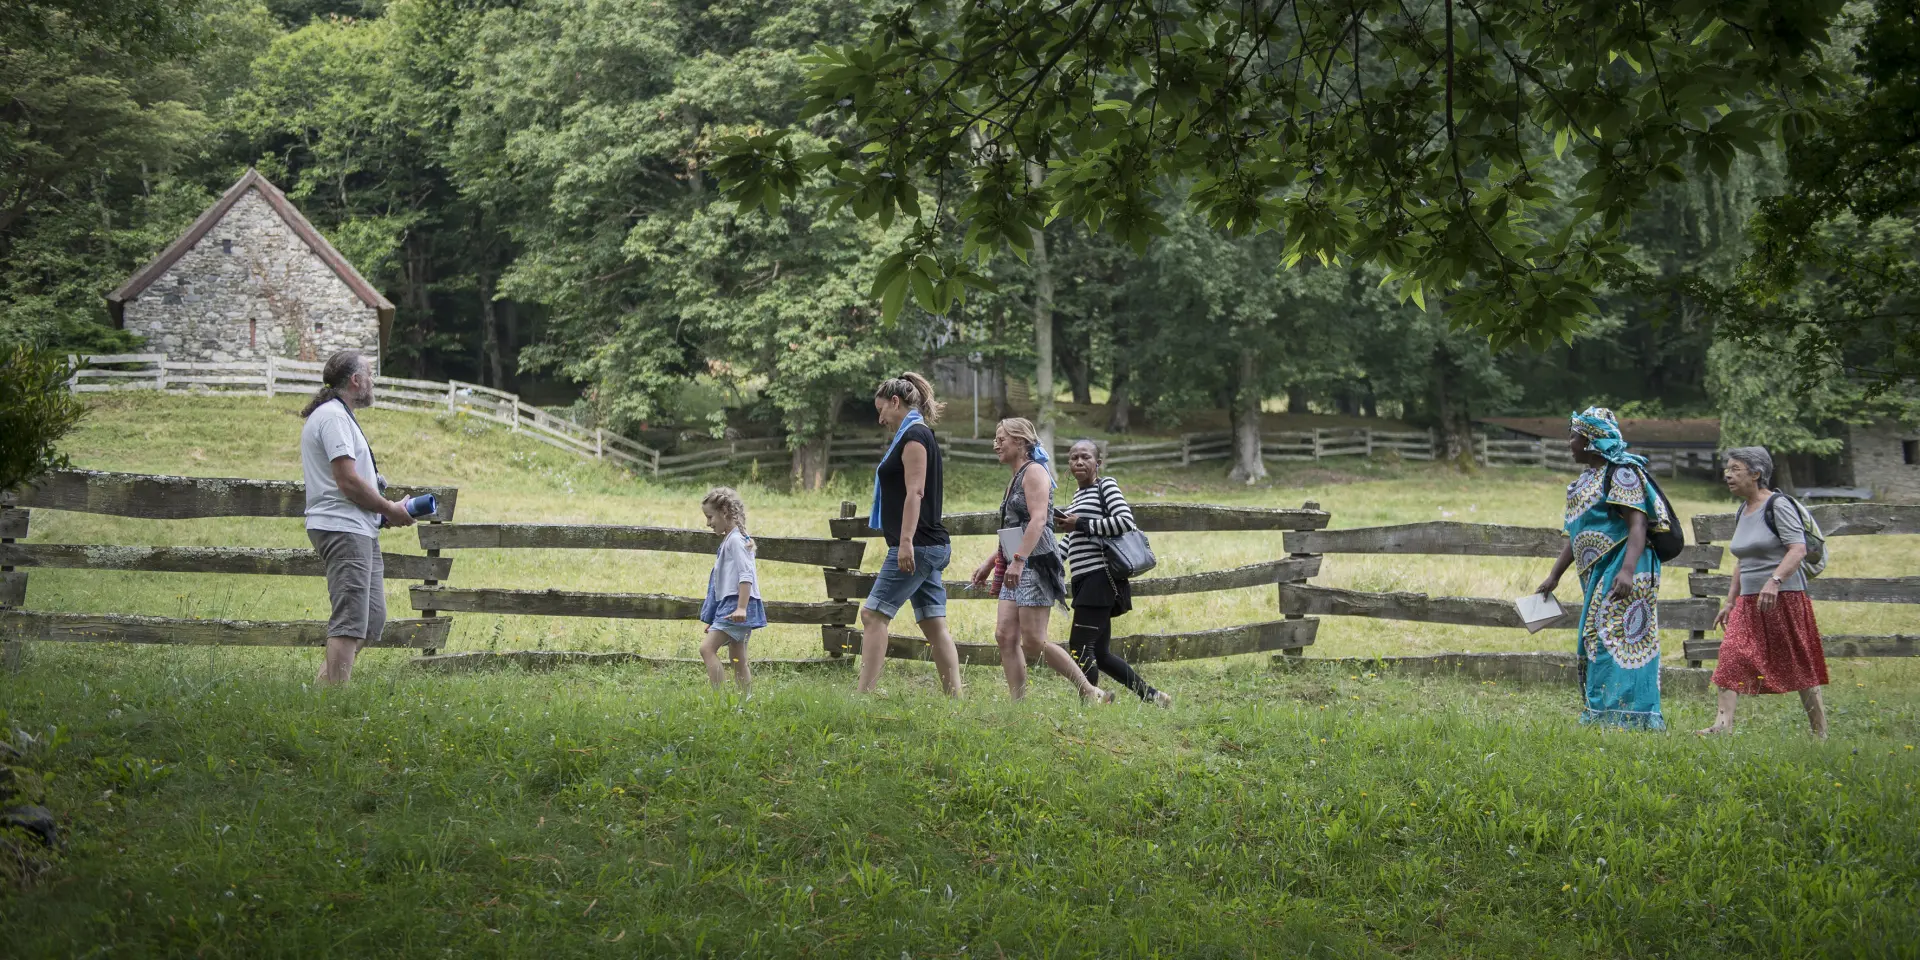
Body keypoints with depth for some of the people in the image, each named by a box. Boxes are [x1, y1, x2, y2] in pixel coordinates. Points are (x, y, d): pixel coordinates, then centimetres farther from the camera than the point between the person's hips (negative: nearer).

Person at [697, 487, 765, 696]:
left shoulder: (735, 540, -10)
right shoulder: (729, 539, 21)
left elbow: (746, 575, -20)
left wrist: (741, 608, -29)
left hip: (736, 603, -11)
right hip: (730, 605, 11)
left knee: (707, 648, -18)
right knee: (739, 661, 8)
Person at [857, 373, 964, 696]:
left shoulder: (913, 436, -10)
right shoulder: (920, 436, 20)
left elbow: (915, 492, -20)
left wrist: (906, 542, -26)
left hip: (917, 545, -10)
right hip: (930, 546, 10)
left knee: (873, 614, -11)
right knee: (934, 625, 7)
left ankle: (864, 695, -15)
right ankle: (955, 701, 4)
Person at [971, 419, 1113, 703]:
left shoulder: (1034, 472, -7)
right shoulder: (1016, 478, 22)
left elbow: (1038, 520, -20)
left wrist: (1018, 560, -28)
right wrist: (990, 563, 27)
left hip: (1035, 564, -10)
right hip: (1017, 568, 10)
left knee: (1033, 641, -12)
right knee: (1005, 635, -1)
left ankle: (1092, 693, -5)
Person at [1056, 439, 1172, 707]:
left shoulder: (1105, 486, -3)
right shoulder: (1078, 494, 21)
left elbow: (1125, 522, -18)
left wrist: (1081, 524, -14)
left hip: (1100, 577, -9)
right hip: (1084, 581, 9)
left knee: (1080, 646, -13)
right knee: (1099, 653, 9)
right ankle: (1151, 695, 18)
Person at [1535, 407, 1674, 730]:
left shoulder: (1622, 472, -10)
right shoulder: (1585, 480, 19)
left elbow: (1638, 524, -19)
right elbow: (1576, 535, 24)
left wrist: (1627, 570, -31)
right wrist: (1554, 576, 22)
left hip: (1621, 569, -10)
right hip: (1597, 575, 10)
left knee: (1614, 639, -15)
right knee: (1596, 643, 9)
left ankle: (1621, 715, -17)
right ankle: (1602, 715, 13)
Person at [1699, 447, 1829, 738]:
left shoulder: (1778, 505, -10)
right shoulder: (1741, 513, 15)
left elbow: (1798, 549, -21)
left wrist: (1774, 581, -35)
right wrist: (1730, 602, 20)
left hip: (1783, 597, -7)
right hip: (1748, 602, 7)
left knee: (1798, 664, 1)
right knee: (1732, 655, -10)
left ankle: (1820, 732, 12)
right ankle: (1723, 724, -16)